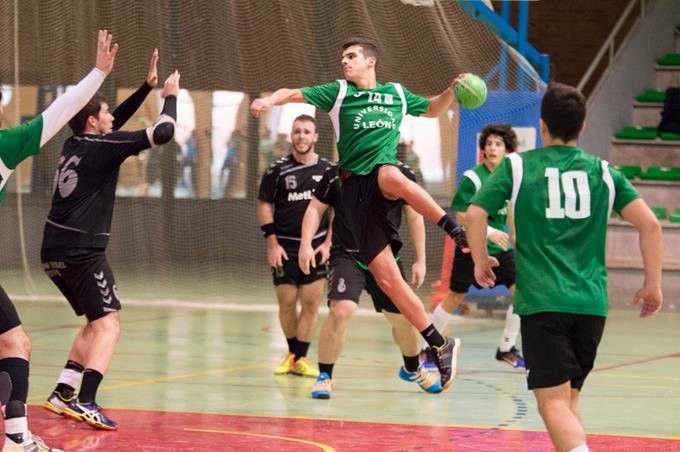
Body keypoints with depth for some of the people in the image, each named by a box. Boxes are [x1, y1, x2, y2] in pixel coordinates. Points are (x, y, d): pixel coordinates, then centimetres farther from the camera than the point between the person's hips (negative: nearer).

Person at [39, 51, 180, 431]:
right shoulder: (101, 147, -9)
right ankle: (85, 402, -25)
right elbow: (162, 132, -13)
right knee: (108, 323, -10)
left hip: (55, 252, 9)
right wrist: (171, 96, 5)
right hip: (83, 251, -9)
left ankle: (64, 393, 14)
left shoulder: (74, 145, 13)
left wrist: (148, 86, 29)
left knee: (95, 322, 20)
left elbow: (116, 124, 30)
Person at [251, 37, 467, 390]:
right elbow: (294, 93, 4)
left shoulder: (396, 93, 17)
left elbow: (432, 109, 33)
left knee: (391, 176, -42)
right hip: (356, 187, 0)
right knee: (387, 278, -10)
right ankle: (440, 347, -3)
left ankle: (457, 231, -30)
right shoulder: (339, 92, 12)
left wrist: (452, 90, 15)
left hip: (387, 171, 0)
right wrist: (269, 101, -17)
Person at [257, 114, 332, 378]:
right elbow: (264, 205, 2)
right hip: (284, 249, 0)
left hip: (316, 247, 1)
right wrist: (272, 244, -4)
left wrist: (327, 243, -1)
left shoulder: (328, 170, 2)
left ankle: (299, 358, 1)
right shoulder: (278, 170, -1)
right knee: (286, 304, 4)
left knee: (311, 303, -5)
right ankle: (292, 353, 22)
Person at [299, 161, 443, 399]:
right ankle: (324, 377, -9)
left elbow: (414, 217, 7)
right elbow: (316, 208, 4)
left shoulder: (402, 174, -2)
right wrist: (306, 244, -10)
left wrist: (420, 261, 7)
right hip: (346, 256, -3)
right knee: (341, 310, -24)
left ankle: (412, 369, 43)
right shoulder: (337, 173, -6)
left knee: (403, 317, 13)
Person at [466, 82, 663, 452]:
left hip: (542, 302, -3)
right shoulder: (604, 172, 10)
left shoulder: (517, 166, 4)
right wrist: (653, 284, 11)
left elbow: (474, 214, -3)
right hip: (592, 303, 3)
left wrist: (481, 262, 13)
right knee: (569, 399, 19)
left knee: (553, 403, -9)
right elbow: (649, 224, 2)